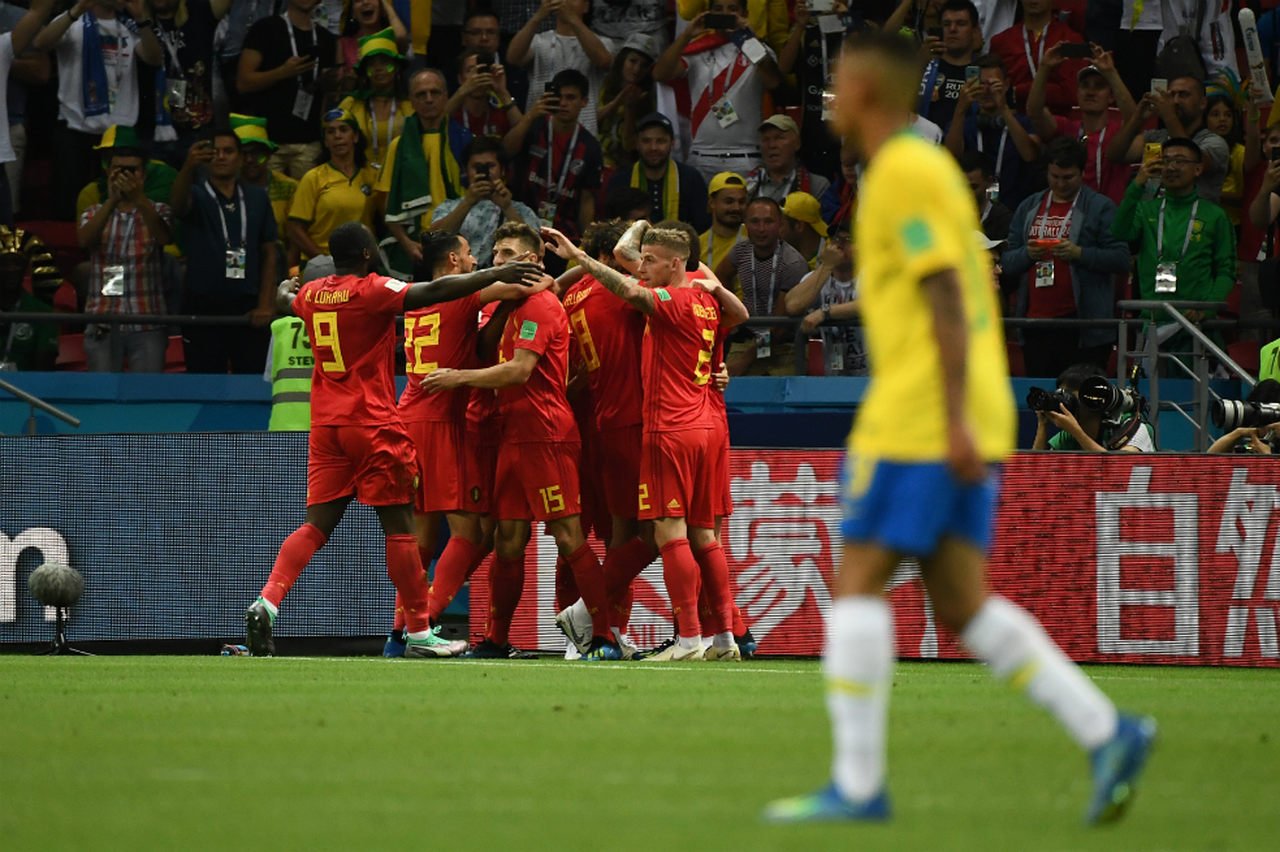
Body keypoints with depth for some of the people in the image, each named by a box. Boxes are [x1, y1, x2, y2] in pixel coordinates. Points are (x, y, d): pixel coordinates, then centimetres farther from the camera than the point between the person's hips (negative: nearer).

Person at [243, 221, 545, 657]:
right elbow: (434, 291, -21)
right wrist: (495, 275, -20)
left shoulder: (312, 294, 9)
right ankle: (419, 632, 3)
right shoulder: (372, 291, -10)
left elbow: (286, 298, 33)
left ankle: (266, 603, -15)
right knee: (399, 526, 1)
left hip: (325, 425, 6)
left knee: (316, 526, 5)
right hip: (373, 425, -6)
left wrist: (286, 287, 57)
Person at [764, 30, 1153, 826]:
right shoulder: (935, 167, 20)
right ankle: (1107, 732, -4)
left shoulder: (902, 174, -10)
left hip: (918, 422, -9)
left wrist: (955, 421, -22)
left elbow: (946, 297, -18)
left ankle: (858, 785, -9)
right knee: (962, 605, 5)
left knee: (857, 583, -6)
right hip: (965, 424, 9)